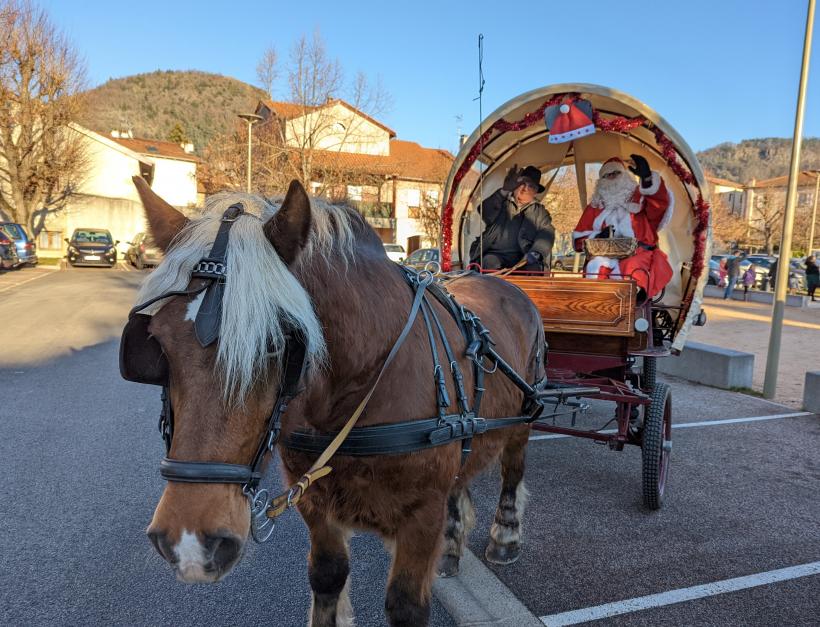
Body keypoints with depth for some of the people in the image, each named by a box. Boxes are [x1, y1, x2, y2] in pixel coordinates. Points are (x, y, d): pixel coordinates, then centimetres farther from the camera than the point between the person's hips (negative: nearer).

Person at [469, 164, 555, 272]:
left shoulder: (539, 211, 19)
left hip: (523, 258, 1)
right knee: (490, 262, -34)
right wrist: (504, 191, -20)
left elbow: (547, 233, 3)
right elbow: (486, 214, -7)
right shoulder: (501, 202, 15)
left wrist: (536, 252, -19)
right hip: (496, 254, -1)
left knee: (534, 268, -32)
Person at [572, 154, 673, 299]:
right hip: (606, 256, 1)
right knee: (595, 266, -34)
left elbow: (660, 202, -8)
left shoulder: (640, 200, 16)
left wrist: (647, 177, -24)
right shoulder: (595, 207, 21)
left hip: (637, 255, -1)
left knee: (633, 267, -37)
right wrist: (598, 236, -5)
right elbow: (578, 238, 18)